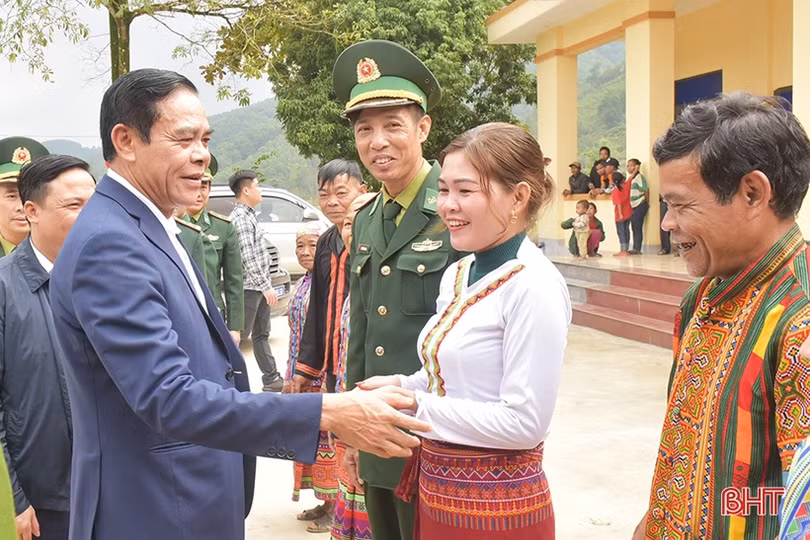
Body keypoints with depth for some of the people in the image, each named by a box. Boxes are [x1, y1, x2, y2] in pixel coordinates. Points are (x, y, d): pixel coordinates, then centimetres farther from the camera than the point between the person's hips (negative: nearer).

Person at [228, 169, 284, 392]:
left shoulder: (249, 214, 15)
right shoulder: (240, 217, -16)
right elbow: (247, 258, -22)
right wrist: (265, 286, -22)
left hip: (260, 287, 10)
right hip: (250, 288, -10)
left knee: (261, 334, 15)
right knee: (239, 335, -4)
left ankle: (271, 378, 22)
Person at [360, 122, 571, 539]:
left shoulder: (534, 286, -20)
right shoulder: (456, 275, 4)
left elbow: (523, 422, -22)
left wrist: (414, 405, -19)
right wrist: (403, 386, -3)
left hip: (496, 505, -7)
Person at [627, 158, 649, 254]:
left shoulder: (639, 177, -12)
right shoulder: (629, 178, 14)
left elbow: (646, 190, -15)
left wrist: (647, 203, -8)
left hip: (640, 205, -9)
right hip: (633, 206, 9)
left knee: (638, 227, -6)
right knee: (634, 228, 11)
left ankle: (637, 249, -4)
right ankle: (635, 249, 16)